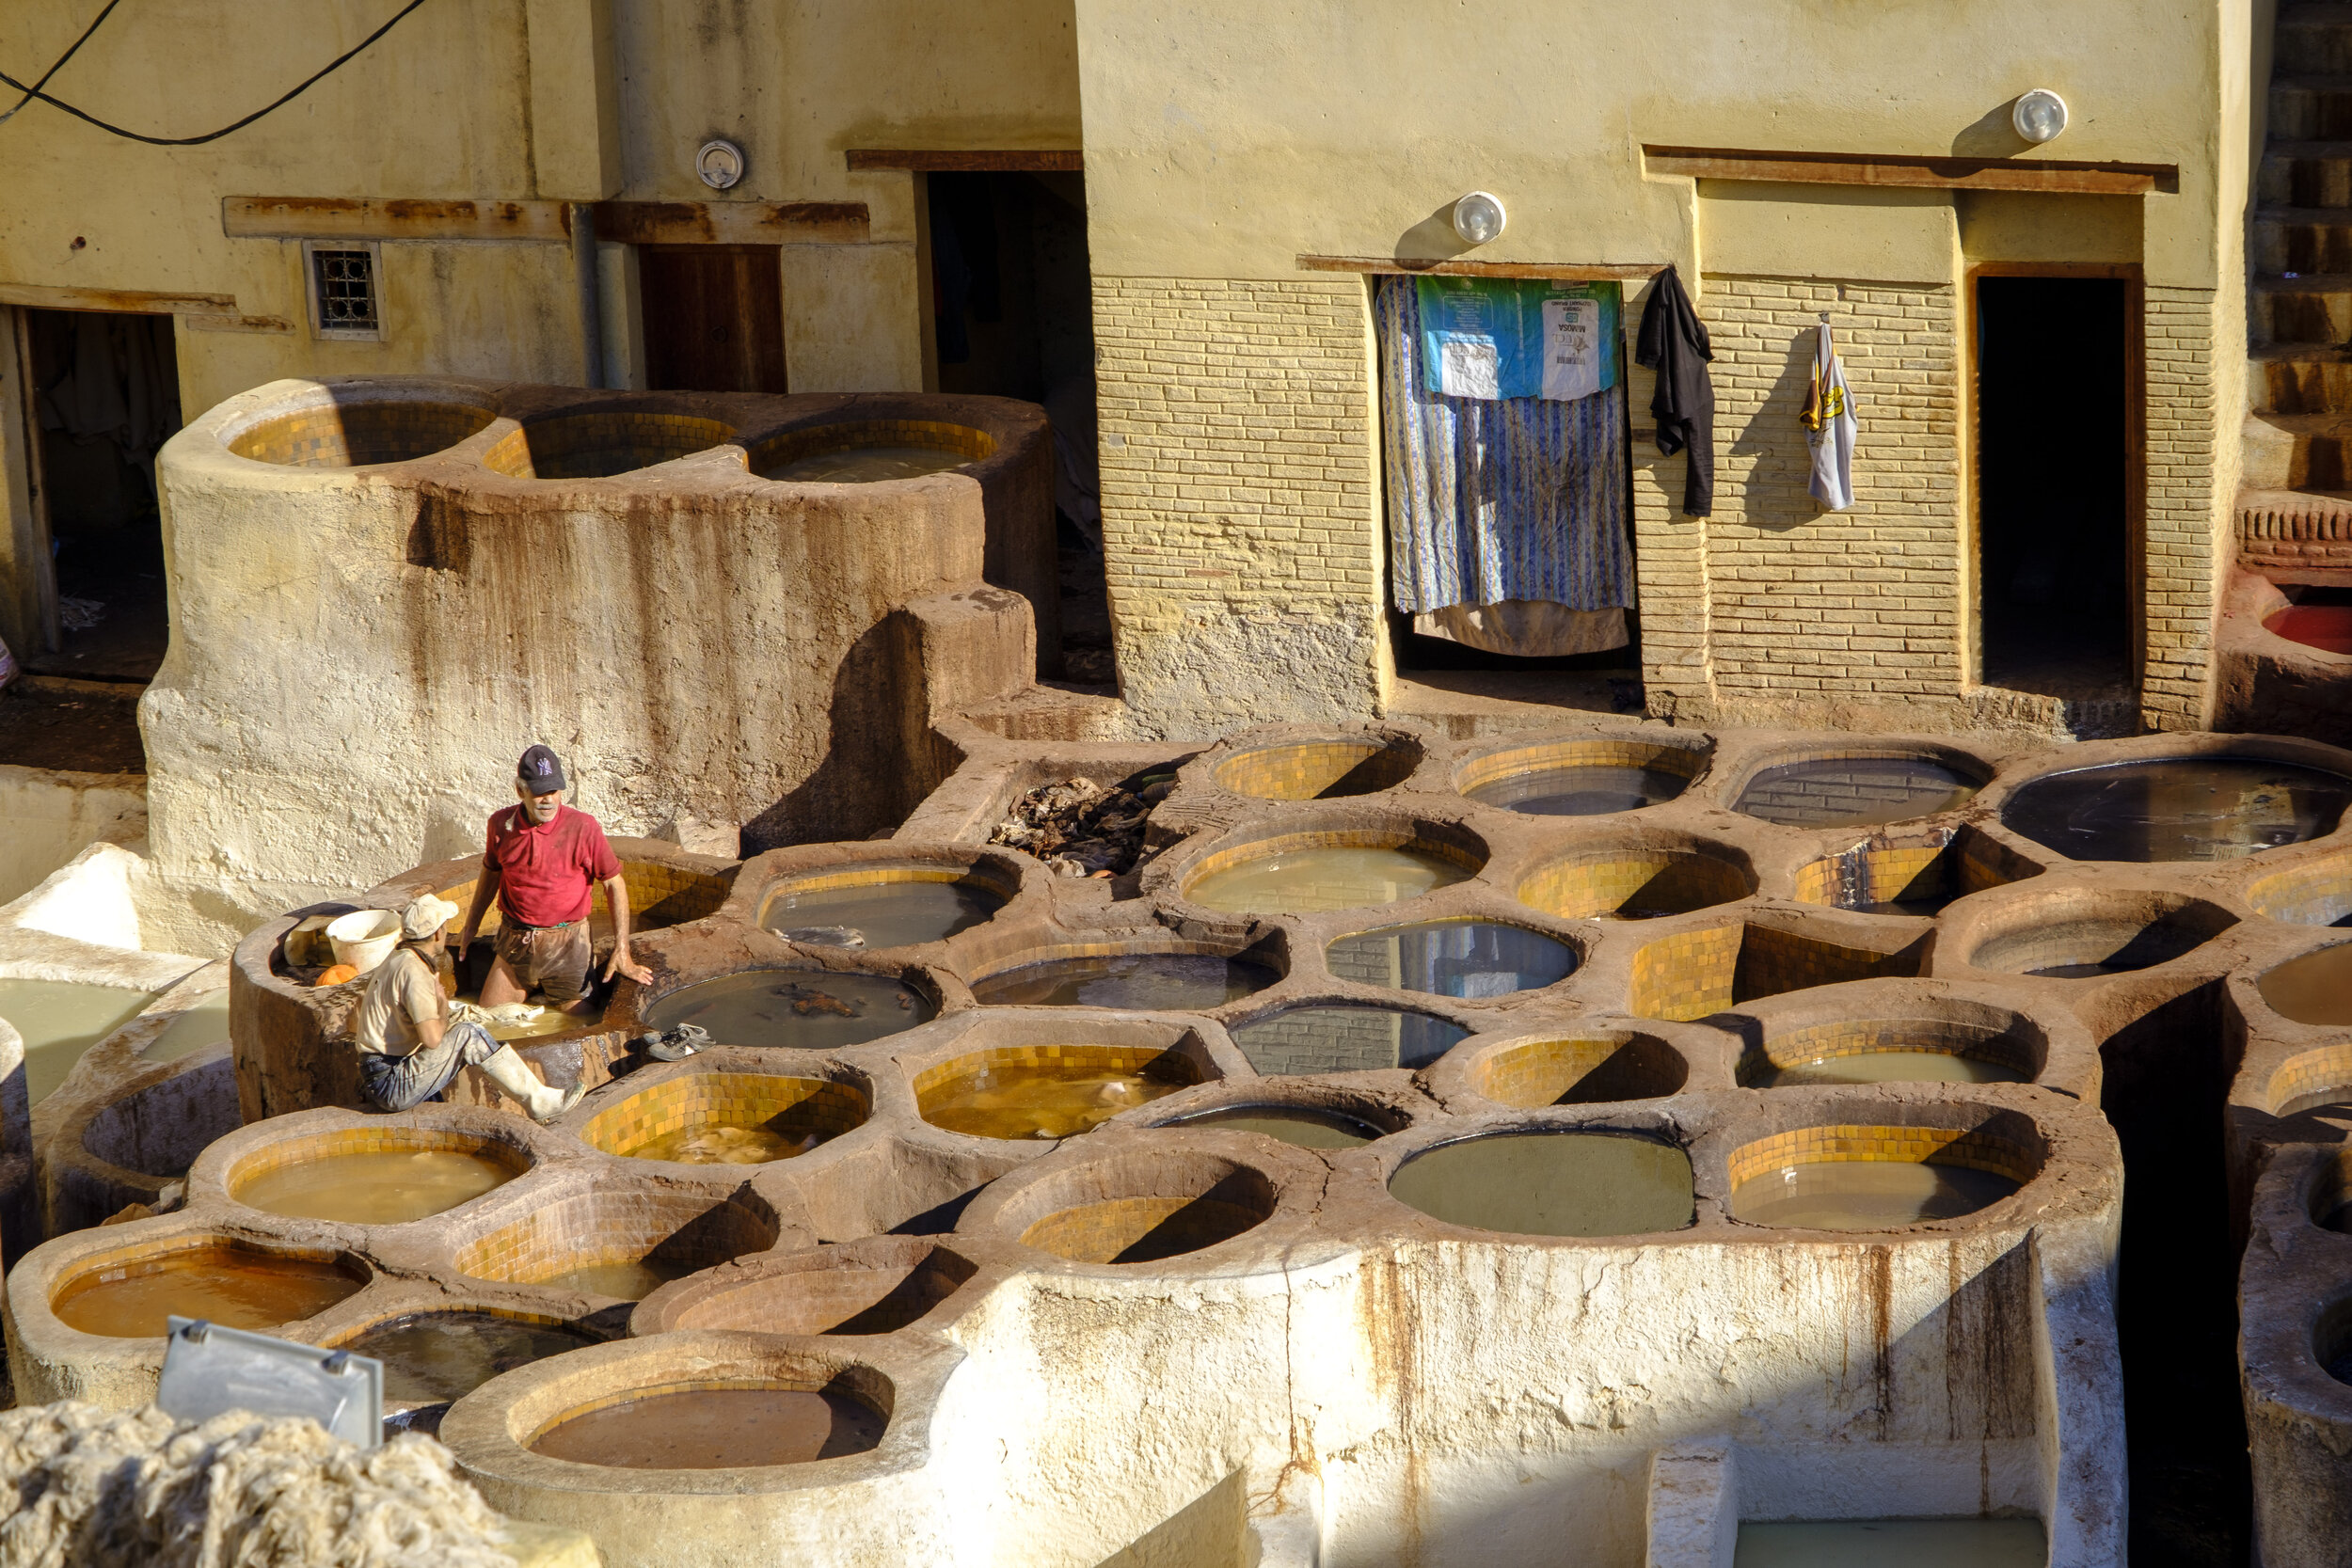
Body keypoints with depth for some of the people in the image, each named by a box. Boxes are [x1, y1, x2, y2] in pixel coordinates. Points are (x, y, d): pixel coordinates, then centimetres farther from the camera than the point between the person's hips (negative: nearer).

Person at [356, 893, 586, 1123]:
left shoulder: (396, 959, 11)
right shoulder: (414, 972, -21)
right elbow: (432, 1039, -29)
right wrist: (443, 1008, -7)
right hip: (393, 1086, -10)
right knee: (469, 1036, -18)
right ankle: (539, 1101, -11)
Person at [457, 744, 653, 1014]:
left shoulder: (584, 828, -15)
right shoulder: (501, 824, -4)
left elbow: (614, 884, -8)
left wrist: (622, 951, -11)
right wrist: (471, 927, 21)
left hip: (565, 943, -3)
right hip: (515, 941, 3)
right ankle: (533, 987, 33)